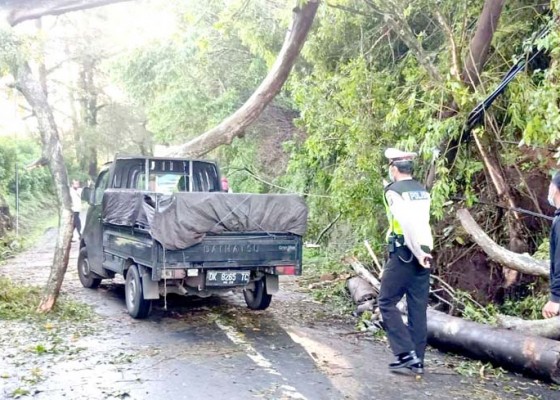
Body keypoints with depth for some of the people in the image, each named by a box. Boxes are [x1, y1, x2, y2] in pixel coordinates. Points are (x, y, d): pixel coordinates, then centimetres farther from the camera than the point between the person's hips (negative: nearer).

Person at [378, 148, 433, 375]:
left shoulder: (394, 191, -7)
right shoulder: (422, 191, 15)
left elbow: (407, 223, -18)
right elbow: (421, 222, 12)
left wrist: (417, 253, -19)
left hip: (405, 254, -7)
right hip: (423, 254, 7)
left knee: (387, 303, 3)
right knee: (418, 308, 9)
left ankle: (407, 353, -3)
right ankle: (417, 360, 13)